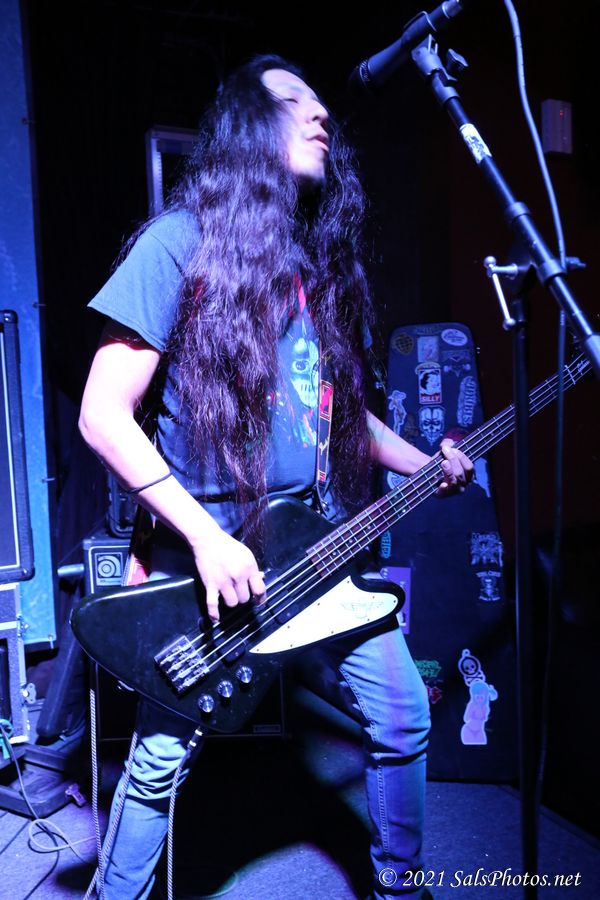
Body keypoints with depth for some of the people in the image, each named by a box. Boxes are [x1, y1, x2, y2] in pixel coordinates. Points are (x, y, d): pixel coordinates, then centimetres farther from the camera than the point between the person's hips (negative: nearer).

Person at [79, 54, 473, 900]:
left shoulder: (326, 263, 12)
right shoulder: (183, 241, -9)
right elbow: (104, 414, -13)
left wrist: (425, 464, 6)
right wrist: (205, 536, -19)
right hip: (205, 552, -6)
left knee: (403, 717, 11)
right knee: (163, 756, 8)